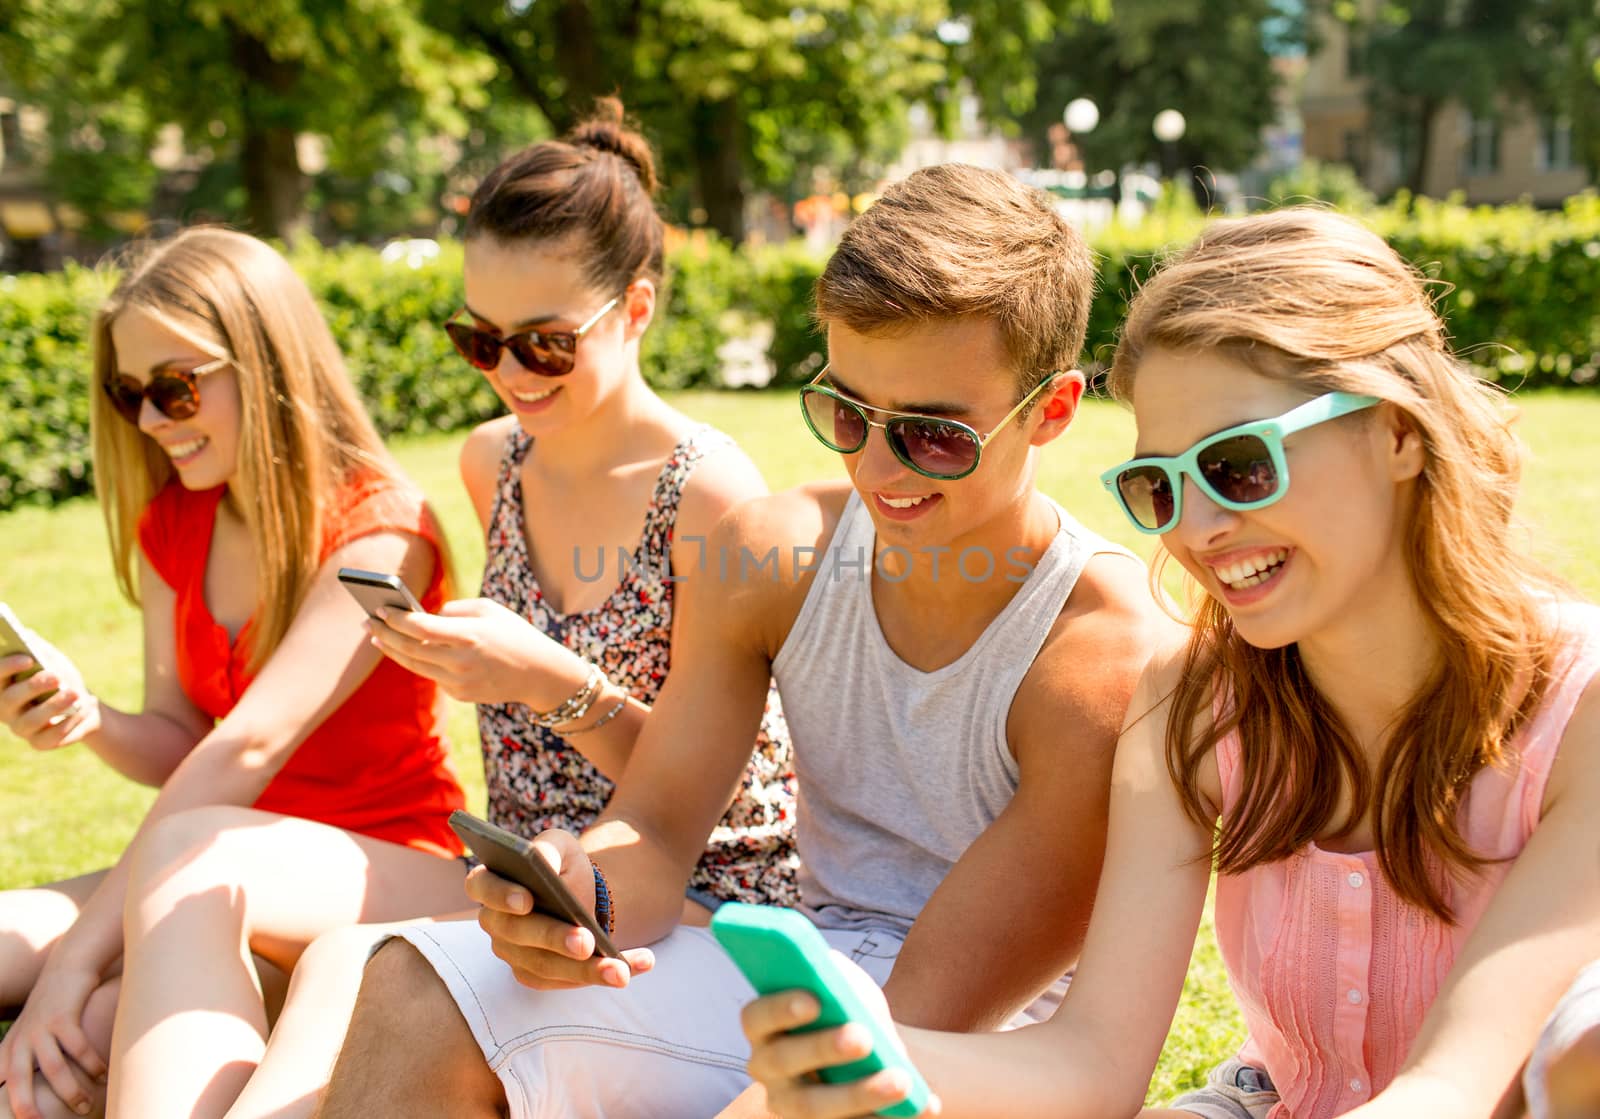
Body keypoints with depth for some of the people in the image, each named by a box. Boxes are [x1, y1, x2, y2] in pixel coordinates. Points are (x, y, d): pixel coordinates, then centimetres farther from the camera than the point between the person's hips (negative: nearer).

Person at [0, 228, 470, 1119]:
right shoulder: (169, 528, 9)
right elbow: (182, 749, 8)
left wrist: (79, 954, -29)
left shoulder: (378, 529, -13)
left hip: (396, 874, -6)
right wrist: (91, 721, -17)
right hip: (220, 872, 6)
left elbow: (248, 745, -24)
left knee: (189, 859, -38)